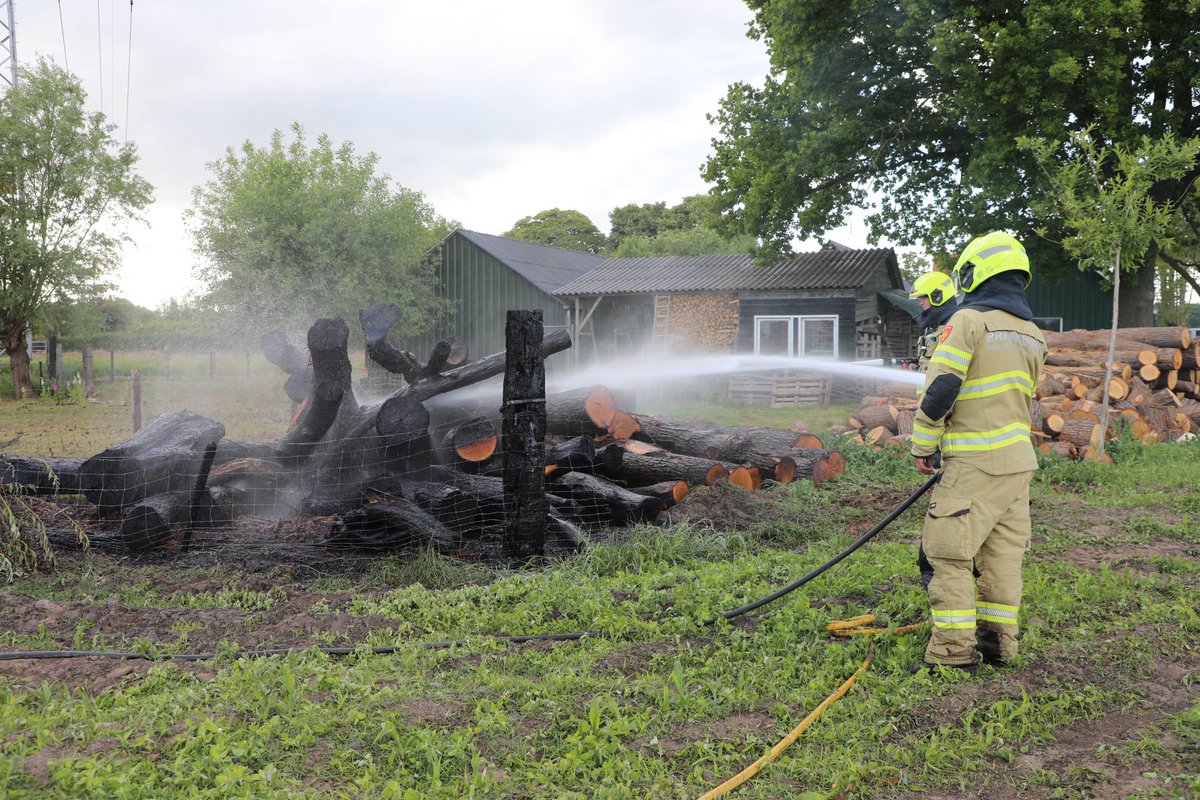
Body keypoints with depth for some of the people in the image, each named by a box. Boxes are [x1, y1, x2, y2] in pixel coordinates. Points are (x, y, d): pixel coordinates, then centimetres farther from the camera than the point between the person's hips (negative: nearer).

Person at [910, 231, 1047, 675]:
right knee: (1002, 552, 13)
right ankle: (997, 640, 21)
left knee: (948, 550, -3)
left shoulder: (969, 319, -11)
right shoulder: (1033, 334, 13)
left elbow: (940, 388, -16)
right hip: (1019, 459, 8)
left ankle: (954, 649, -3)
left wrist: (923, 446, -5)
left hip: (976, 462, -8)